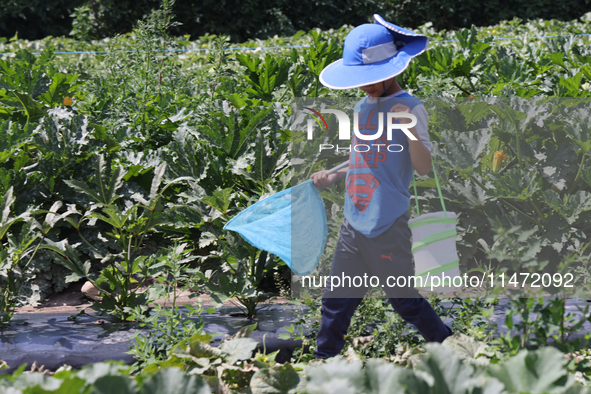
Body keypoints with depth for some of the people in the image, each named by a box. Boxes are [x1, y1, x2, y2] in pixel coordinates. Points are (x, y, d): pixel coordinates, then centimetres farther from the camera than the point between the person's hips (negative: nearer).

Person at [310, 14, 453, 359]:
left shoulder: (409, 108, -11)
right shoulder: (363, 107, 10)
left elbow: (424, 168, -19)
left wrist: (410, 130, -33)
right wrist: (332, 177, 11)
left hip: (388, 226, -7)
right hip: (354, 224, 7)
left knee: (405, 300, 5)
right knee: (336, 302, 9)